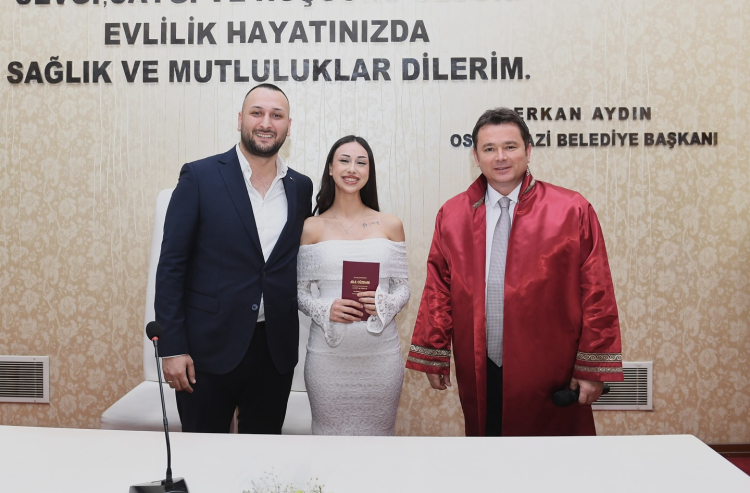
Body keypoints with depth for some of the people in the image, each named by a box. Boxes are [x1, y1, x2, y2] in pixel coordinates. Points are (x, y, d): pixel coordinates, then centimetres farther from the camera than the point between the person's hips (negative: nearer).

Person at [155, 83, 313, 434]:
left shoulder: (301, 188, 6)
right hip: (209, 347, -3)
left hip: (276, 349, 3)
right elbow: (171, 266, -6)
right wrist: (171, 348, -10)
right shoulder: (199, 177, -5)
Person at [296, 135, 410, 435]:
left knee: (378, 431, 8)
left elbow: (403, 287, 9)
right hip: (328, 352, -1)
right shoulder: (312, 228, 4)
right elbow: (299, 291, 6)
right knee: (329, 431, 6)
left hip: (380, 351, 1)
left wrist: (384, 304, -12)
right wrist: (324, 310, -13)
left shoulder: (390, 225, 6)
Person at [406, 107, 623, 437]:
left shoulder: (572, 210, -3)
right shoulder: (452, 214, 5)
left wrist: (592, 369, -5)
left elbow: (596, 293, -4)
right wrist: (433, 357, 5)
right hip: (479, 375, 2)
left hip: (549, 376, -2)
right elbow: (438, 290, 6)